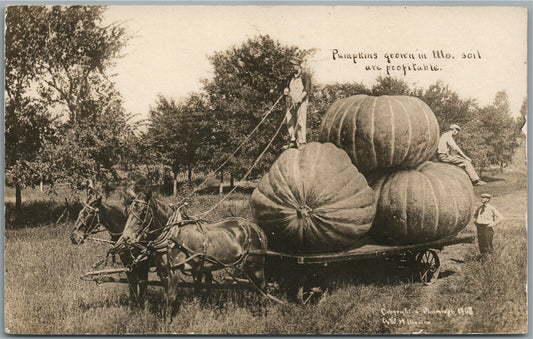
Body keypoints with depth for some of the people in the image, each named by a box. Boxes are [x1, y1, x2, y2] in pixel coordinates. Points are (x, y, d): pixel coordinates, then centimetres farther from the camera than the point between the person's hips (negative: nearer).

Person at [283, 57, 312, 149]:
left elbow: (307, 89, -12)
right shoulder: (292, 76, 18)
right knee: (289, 121, 5)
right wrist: (286, 90, 4)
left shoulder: (305, 76, -3)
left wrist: (300, 98, -24)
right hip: (290, 101, 7)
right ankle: (292, 142, 13)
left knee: (300, 122, -10)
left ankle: (301, 142, -8)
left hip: (300, 102, -7)